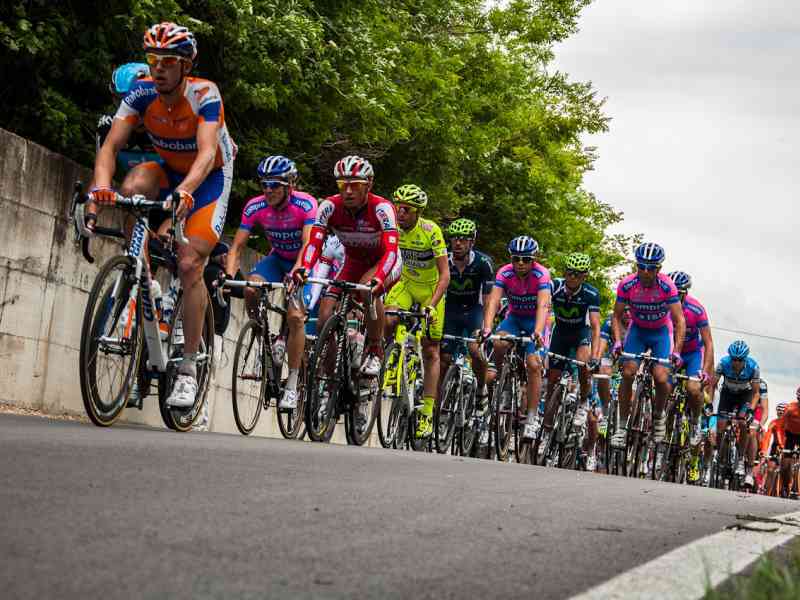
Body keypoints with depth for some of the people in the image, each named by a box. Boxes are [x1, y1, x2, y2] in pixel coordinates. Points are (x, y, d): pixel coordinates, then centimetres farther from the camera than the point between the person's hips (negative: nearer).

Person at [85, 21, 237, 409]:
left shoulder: (204, 95, -28)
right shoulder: (142, 93, -19)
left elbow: (207, 153, -41)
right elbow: (110, 146, -25)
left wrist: (185, 192, -60)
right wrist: (101, 187, -44)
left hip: (210, 176, -3)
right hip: (170, 169, 4)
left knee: (189, 264, -18)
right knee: (133, 186, -32)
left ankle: (188, 369, -8)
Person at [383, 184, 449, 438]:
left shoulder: (431, 231, -25)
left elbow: (445, 275, -26)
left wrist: (432, 305, -37)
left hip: (431, 288, -3)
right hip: (406, 283, 3)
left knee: (431, 352, -2)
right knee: (387, 322, -28)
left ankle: (427, 413, 1)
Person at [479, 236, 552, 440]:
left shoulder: (541, 275, -24)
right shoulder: (505, 273, -19)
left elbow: (543, 305, -37)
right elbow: (493, 301, -31)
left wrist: (538, 332, -53)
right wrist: (487, 328, -47)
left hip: (535, 321, -2)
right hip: (514, 317, 2)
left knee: (534, 365, -17)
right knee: (499, 344, -30)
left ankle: (532, 419, -13)